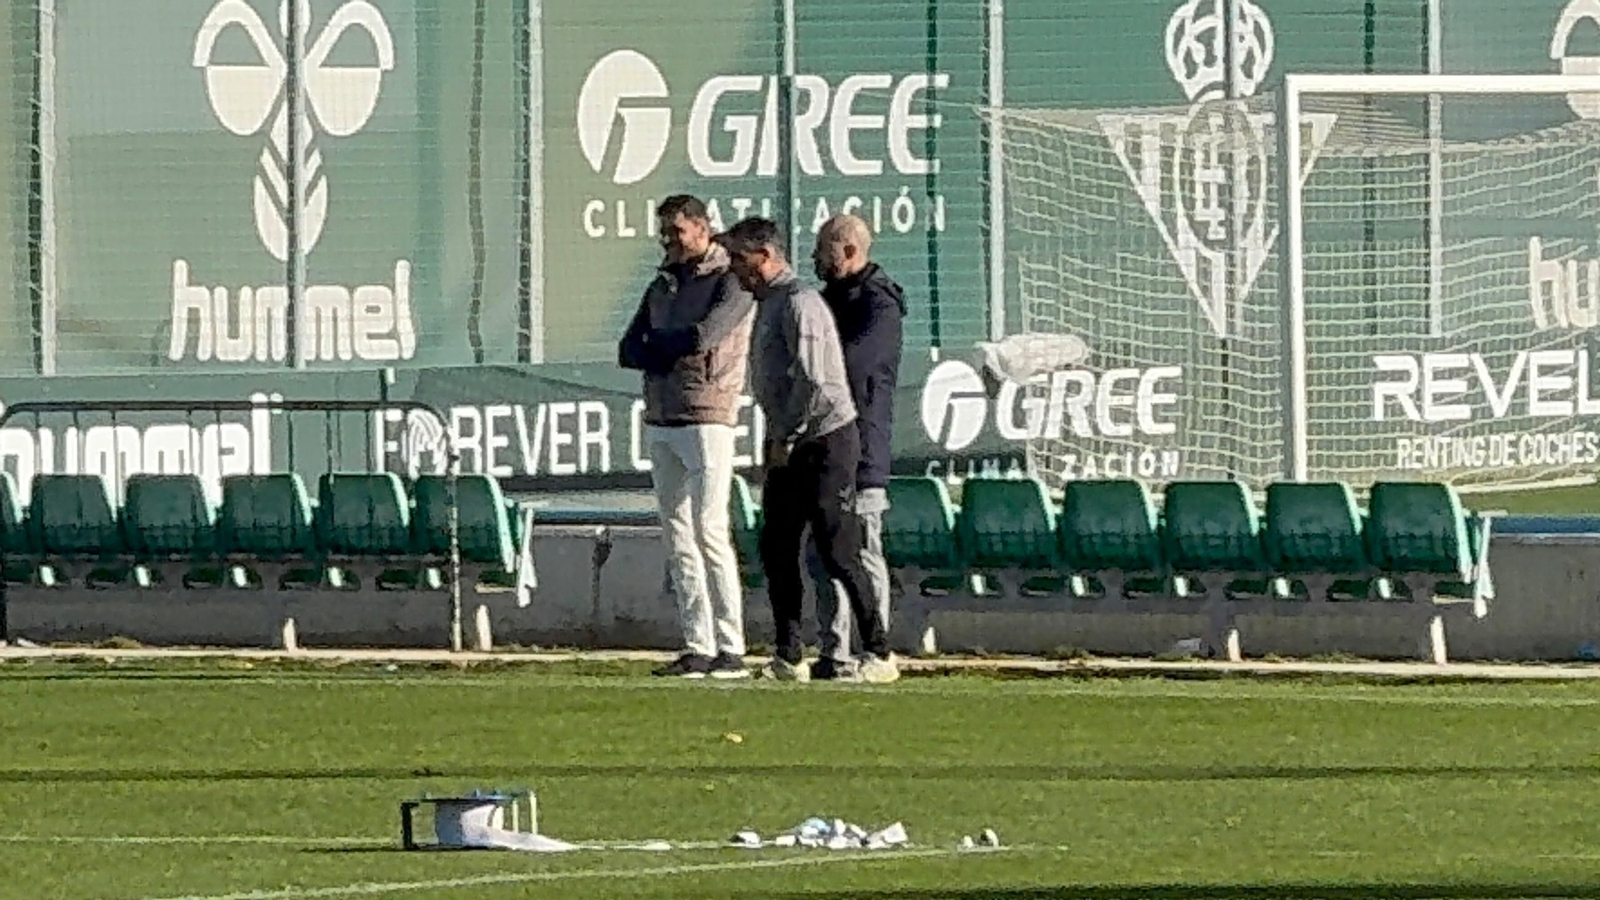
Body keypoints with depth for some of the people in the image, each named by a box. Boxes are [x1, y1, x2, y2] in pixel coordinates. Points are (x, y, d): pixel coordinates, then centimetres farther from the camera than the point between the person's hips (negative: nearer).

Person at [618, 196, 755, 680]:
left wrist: (655, 344, 0)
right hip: (660, 422, 8)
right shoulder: (662, 286, 19)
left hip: (706, 418, -8)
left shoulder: (731, 281, -3)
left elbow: (703, 335, -18)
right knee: (678, 539, 4)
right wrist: (675, 353, -7)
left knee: (709, 532, -13)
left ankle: (731, 649, -14)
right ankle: (698, 648, 5)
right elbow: (628, 351, 12)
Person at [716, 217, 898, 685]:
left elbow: (812, 381, -21)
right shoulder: (768, 304, 17)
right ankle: (788, 658, 10)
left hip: (825, 440, -10)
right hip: (788, 447, 10)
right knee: (776, 549, 7)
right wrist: (776, 440, 15)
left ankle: (879, 653, -4)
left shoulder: (799, 302, -14)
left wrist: (785, 439, -16)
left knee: (838, 553, -9)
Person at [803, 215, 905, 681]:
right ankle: (833, 655, 16)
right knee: (822, 556, 11)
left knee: (862, 556, -8)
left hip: (858, 452, -9)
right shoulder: (830, 298, 19)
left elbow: (852, 361, -26)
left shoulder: (879, 306, -11)